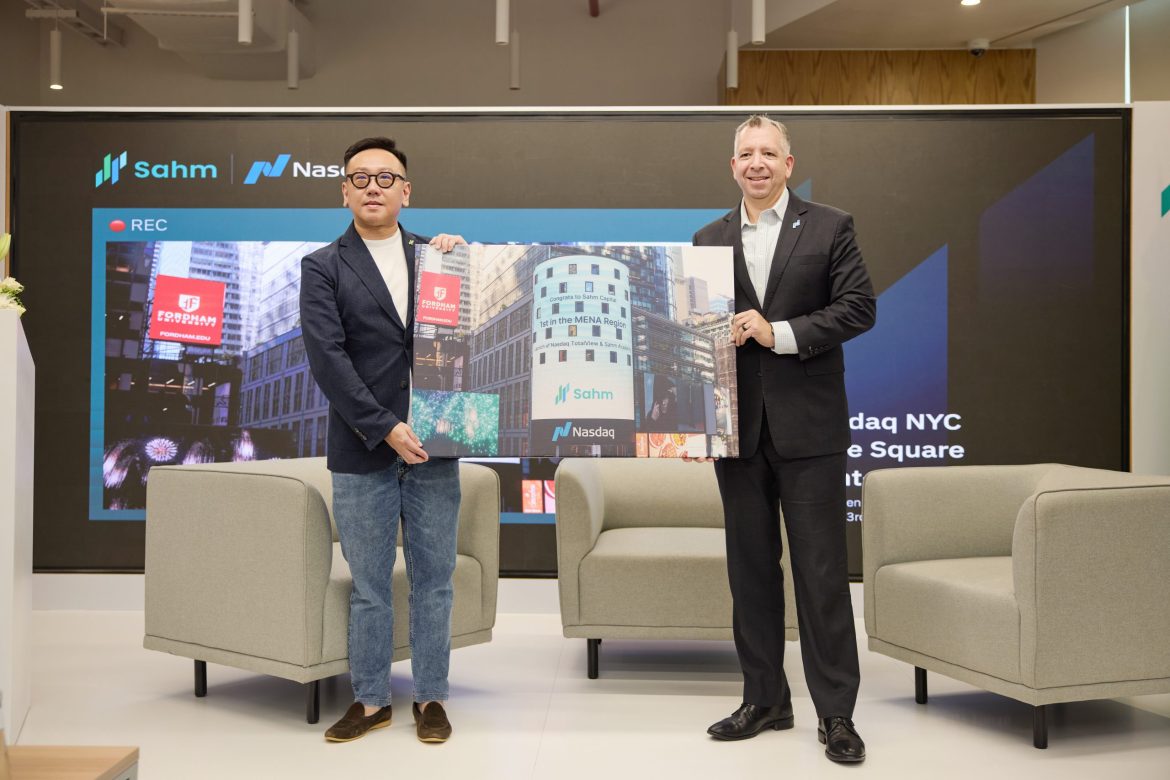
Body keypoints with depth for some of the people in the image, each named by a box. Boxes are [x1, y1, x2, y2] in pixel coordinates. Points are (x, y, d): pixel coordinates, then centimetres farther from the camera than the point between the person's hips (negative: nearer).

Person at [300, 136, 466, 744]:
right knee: (367, 586, 8)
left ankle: (430, 698, 21)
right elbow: (328, 358, -8)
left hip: (433, 446, 2)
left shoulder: (437, 255, 10)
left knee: (433, 580, 8)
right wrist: (385, 428, -15)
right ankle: (370, 700, 22)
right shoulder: (323, 268, 2)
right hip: (362, 450, -1)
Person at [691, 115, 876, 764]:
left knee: (821, 569, -1)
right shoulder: (709, 240, 12)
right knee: (750, 566, 10)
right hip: (737, 423, 4)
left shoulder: (829, 228, 2)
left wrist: (780, 332, -14)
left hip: (808, 422, -3)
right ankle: (764, 700, 23)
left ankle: (836, 712, 10)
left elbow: (859, 307, -6)